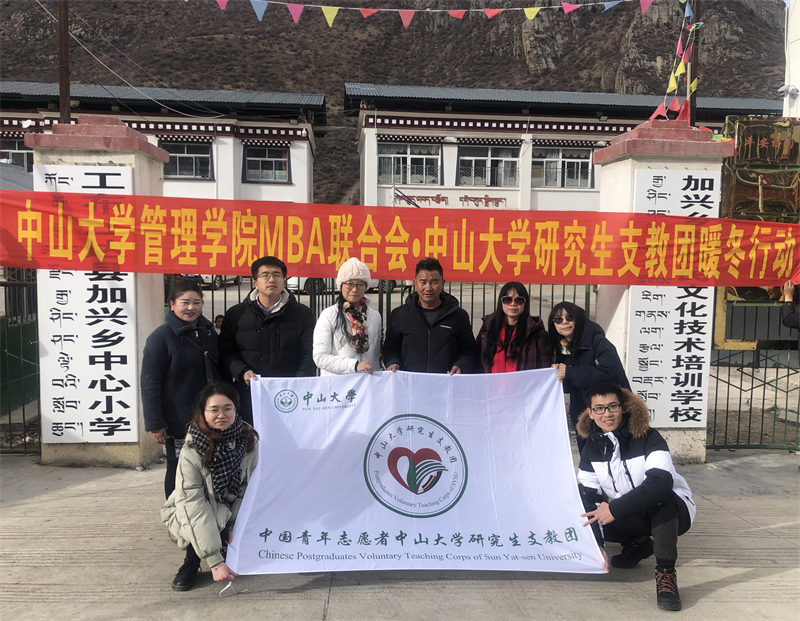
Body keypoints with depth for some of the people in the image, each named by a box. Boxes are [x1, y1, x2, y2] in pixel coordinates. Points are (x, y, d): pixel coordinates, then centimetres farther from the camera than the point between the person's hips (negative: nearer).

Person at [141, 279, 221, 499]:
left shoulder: (208, 331, 9)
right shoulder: (162, 337, -9)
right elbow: (149, 383, -12)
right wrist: (155, 423, -16)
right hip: (177, 422, -5)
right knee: (178, 471, 7)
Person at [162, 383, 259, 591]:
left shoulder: (248, 439, -17)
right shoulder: (192, 452, -27)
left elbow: (249, 487, -8)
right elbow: (194, 506, -31)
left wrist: (236, 525, -16)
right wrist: (214, 561, -35)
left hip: (232, 513, 4)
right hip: (193, 518, -4)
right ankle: (191, 562, -3)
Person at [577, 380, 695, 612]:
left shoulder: (648, 438, -22)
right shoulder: (592, 448, -7)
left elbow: (661, 482, -38)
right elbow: (588, 497, -11)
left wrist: (616, 508, -42)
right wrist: (596, 543, -22)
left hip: (672, 511, -5)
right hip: (632, 517, 5)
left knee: (660, 496, -37)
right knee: (584, 518, -15)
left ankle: (666, 573, -26)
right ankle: (638, 544, 10)